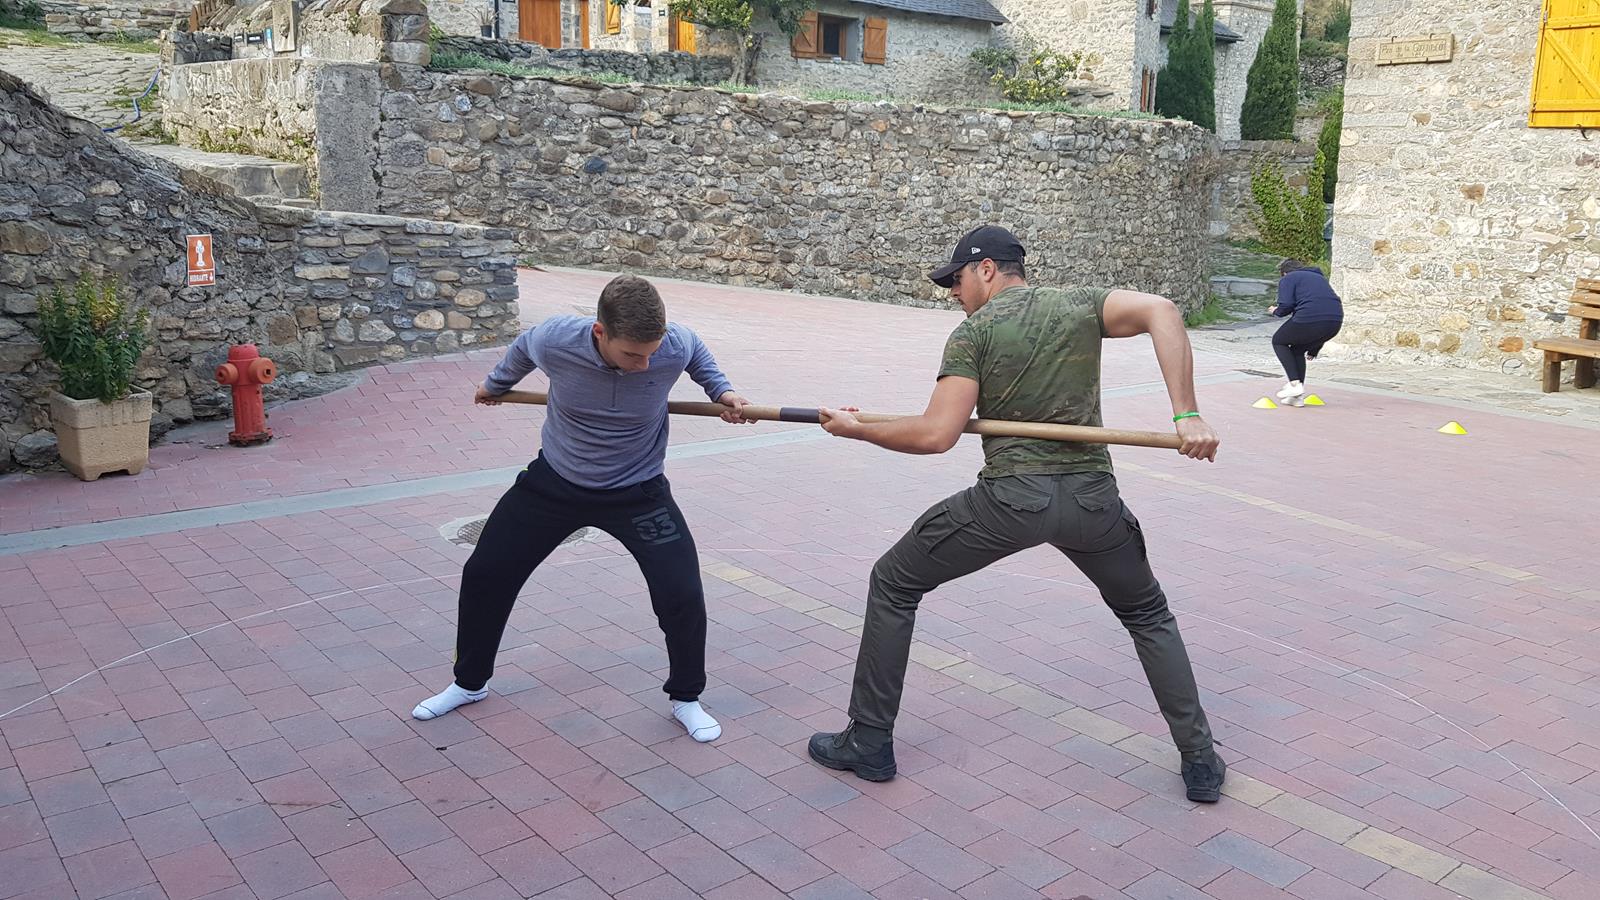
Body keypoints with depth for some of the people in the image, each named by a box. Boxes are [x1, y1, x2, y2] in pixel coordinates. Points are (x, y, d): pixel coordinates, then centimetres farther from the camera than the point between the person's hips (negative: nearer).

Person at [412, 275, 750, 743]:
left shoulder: (675, 345, -28)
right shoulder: (554, 340, -29)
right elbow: (522, 349, 0)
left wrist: (722, 391, -13)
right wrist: (495, 385, 19)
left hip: (637, 491, -1)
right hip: (555, 481, 2)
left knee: (683, 597, -13)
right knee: (483, 575, 8)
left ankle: (686, 697, 16)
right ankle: (469, 682, 35)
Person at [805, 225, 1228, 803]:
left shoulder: (973, 332, 2)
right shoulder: (1082, 305, 12)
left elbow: (936, 435, -9)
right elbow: (1160, 311, -8)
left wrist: (857, 430, 4)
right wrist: (1186, 413, -12)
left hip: (1010, 497, -3)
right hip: (1093, 497, 3)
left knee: (893, 585, 17)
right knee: (1149, 616, 28)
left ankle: (868, 744, 21)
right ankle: (1201, 763, 25)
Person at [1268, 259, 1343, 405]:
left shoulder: (1287, 279, 12)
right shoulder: (1319, 277, 34)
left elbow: (1286, 306, -6)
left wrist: (1276, 311, 21)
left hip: (1309, 319, -7)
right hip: (1335, 322, 7)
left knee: (1279, 342, 19)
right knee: (1297, 350, 26)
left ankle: (1295, 383, 4)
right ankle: (1298, 396, 21)